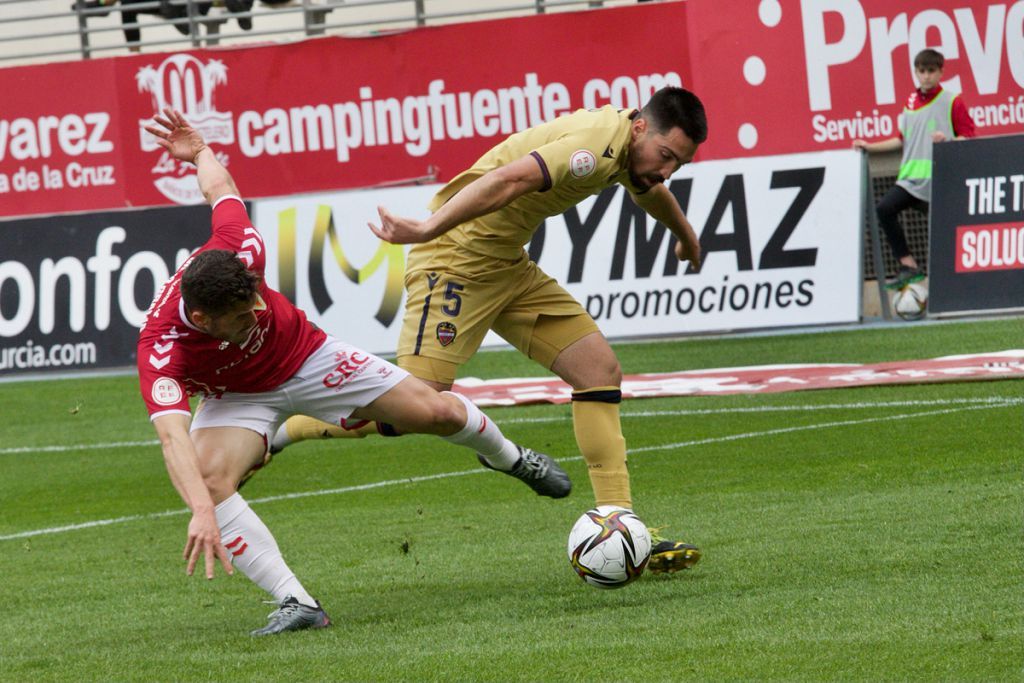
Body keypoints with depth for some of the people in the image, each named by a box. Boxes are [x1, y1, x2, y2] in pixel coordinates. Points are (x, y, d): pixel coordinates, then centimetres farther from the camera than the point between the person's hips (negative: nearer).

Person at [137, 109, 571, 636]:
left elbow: (221, 190, -11)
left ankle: (508, 457, 38)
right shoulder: (159, 350, -40)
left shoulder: (239, 254, -33)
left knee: (440, 413, 1)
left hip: (306, 356, 2)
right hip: (238, 395, -2)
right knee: (208, 478, -33)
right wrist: (202, 511, -70)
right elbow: (172, 437, -54)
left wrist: (200, 152, 12)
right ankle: (295, 603, -28)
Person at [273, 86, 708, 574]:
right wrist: (429, 229, -43)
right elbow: (508, 180, -35)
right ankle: (271, 431, -2)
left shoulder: (627, 146, 10)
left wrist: (686, 238, 54)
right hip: (457, 260, -10)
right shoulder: (598, 144, -22)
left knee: (601, 371, 2)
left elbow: (651, 190, 35)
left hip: (507, 265, 10)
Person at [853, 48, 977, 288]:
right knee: (885, 209, -15)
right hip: (911, 177, 5)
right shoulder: (911, 102, 17)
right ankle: (908, 266, -11)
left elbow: (968, 138, -4)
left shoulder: (952, 102, 0)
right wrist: (870, 147, 23)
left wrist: (947, 140, -23)